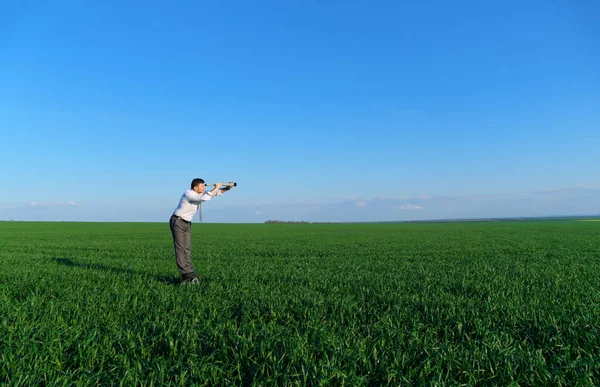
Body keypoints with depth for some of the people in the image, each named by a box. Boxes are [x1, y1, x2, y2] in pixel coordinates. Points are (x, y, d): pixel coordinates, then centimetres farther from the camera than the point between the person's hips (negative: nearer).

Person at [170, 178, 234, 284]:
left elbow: (215, 193, 5)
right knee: (180, 248, -9)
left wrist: (227, 188, -11)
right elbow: (205, 198, -37)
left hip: (187, 223, 8)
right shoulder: (188, 194, -23)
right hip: (177, 222, -8)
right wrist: (215, 188, -27)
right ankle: (185, 273, -12)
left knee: (187, 248, 1)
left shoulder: (199, 193, 3)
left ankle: (188, 276, -2)